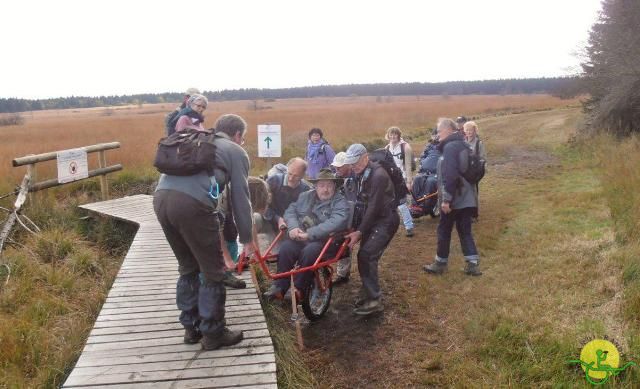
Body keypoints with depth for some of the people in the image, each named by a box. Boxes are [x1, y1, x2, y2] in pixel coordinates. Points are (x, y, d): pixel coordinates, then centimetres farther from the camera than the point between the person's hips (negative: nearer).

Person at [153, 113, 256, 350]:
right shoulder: (236, 152, 16)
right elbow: (240, 198, 12)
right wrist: (247, 238, 23)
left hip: (161, 197, 7)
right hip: (192, 203, -7)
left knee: (188, 267, 24)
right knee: (213, 272, 9)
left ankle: (191, 327, 33)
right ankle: (213, 333, 19)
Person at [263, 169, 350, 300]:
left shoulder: (340, 202, -4)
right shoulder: (305, 196, 15)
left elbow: (335, 223, -21)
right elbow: (290, 211, 10)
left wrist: (309, 234, -27)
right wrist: (293, 227, -13)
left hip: (325, 241, -4)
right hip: (300, 238, 4)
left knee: (309, 251, -34)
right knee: (286, 248, -25)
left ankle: (298, 289, -18)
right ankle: (279, 287, -16)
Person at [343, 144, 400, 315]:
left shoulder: (378, 175, -23)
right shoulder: (360, 174, 6)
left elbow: (374, 207, -25)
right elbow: (360, 203, 9)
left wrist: (360, 232, -24)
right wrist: (355, 227, 3)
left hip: (386, 221, -9)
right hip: (372, 220, 9)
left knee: (366, 256, -18)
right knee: (366, 257, 8)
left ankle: (374, 300, -12)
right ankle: (368, 294, 22)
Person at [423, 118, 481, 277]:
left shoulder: (450, 147, -17)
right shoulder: (462, 145, 14)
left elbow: (450, 175, -25)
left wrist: (446, 199, -23)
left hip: (454, 199, -9)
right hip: (466, 198, 9)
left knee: (444, 230, 6)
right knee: (465, 230, 13)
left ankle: (440, 263, 17)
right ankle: (473, 264, 11)